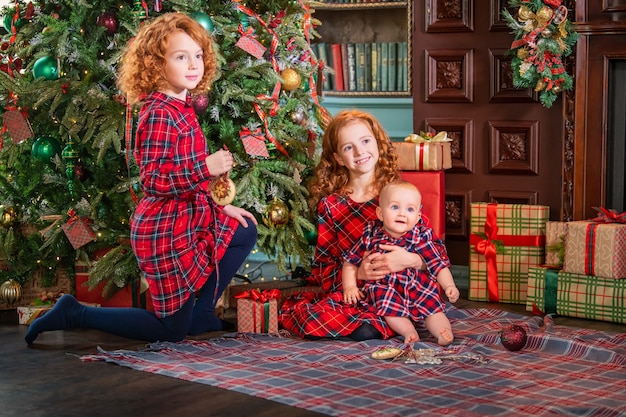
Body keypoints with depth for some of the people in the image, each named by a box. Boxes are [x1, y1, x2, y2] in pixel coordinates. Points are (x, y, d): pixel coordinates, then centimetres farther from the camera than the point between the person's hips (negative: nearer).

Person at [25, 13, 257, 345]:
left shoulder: (182, 109, 8)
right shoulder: (159, 115, -21)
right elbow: (153, 180, -27)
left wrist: (220, 207, 16)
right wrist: (206, 167, -32)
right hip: (166, 231, -9)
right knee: (172, 331, 3)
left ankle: (200, 313, 23)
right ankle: (73, 314, 6)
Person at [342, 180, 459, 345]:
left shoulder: (420, 238, -7)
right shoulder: (371, 235, -5)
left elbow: (438, 264, -8)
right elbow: (350, 261, 5)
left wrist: (449, 286, -22)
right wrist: (349, 287, -4)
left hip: (418, 288, 1)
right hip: (384, 287, -1)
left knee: (433, 307, -23)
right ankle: (409, 331, -35)